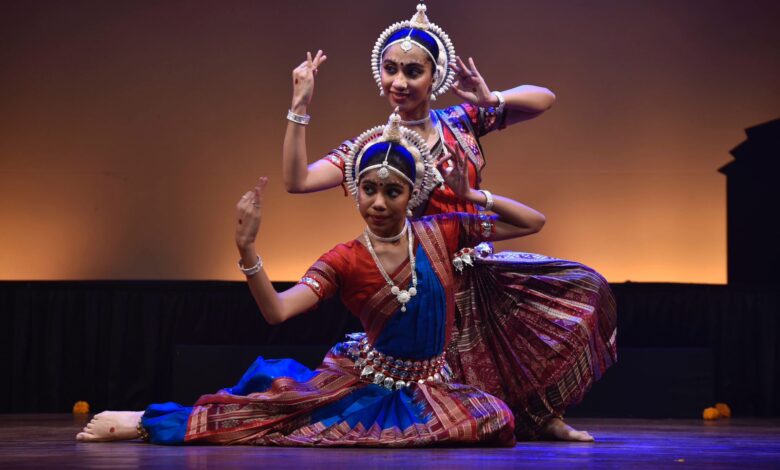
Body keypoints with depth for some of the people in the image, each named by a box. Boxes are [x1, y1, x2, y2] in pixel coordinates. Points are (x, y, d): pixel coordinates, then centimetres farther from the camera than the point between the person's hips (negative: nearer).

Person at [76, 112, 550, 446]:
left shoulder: (441, 233, -4)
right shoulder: (344, 261, -9)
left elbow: (533, 222, 2)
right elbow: (277, 311, -23)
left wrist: (473, 196, -9)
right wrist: (247, 249, -35)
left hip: (428, 384, 2)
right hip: (363, 379, -2)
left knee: (496, 418, -28)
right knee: (278, 401, -26)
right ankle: (146, 421, -6)